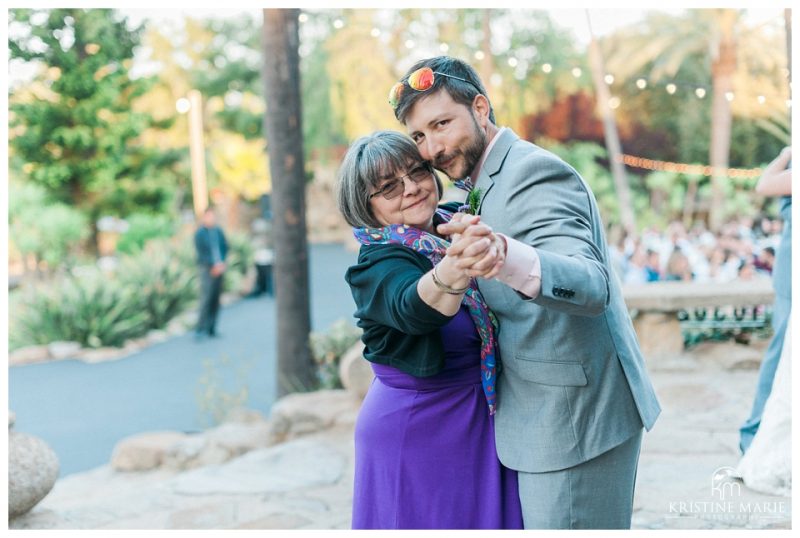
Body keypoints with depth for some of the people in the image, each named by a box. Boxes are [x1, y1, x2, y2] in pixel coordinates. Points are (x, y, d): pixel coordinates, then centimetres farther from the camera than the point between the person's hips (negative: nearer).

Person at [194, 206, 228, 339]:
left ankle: (211, 329, 11)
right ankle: (200, 329, -13)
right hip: (207, 269, -5)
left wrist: (221, 263, -1)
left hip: (218, 269, 5)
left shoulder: (218, 231, 10)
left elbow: (225, 247, 13)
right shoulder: (200, 233, -4)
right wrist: (213, 265, -11)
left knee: (216, 300, 5)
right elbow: (201, 252, -8)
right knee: (206, 298, -13)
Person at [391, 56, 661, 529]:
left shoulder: (533, 171, -18)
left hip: (574, 420, -10)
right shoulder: (490, 184, 13)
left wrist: (507, 258, -51)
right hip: (552, 416, 10)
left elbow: (592, 285, -33)